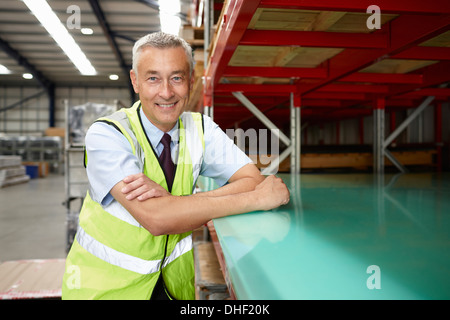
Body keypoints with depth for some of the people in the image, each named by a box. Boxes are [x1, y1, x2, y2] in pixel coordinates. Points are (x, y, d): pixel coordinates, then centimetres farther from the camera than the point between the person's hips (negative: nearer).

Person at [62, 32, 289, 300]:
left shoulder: (201, 129, -3)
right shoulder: (106, 135, -16)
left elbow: (253, 180, -13)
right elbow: (154, 217, -28)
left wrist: (173, 201, -27)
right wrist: (256, 198, -26)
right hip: (107, 285, -1)